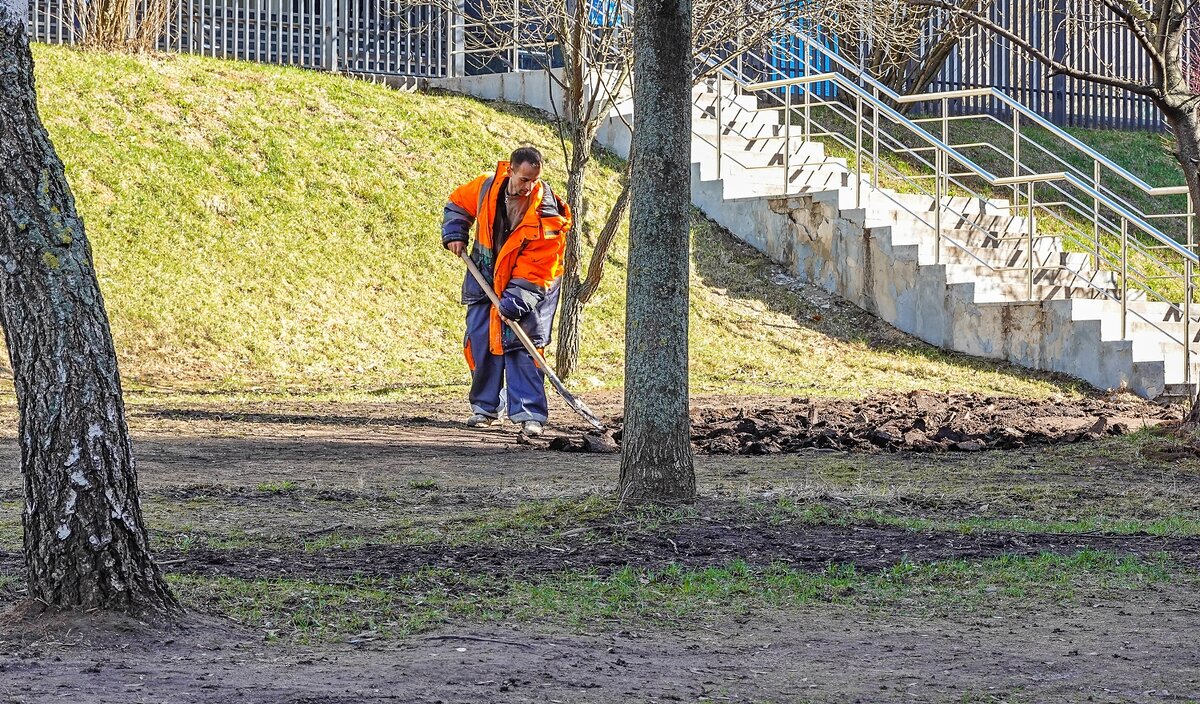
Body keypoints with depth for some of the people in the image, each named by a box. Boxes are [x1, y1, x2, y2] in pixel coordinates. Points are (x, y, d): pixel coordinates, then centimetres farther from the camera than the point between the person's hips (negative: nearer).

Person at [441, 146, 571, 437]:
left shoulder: (546, 213, -24)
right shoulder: (487, 187, -12)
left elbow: (537, 267, -24)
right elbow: (458, 203, 12)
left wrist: (514, 302, -30)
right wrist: (454, 233, -2)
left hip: (528, 285, -4)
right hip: (485, 278, 4)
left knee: (522, 345, -12)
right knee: (480, 342, 4)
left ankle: (530, 414, -13)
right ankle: (485, 407, 17)